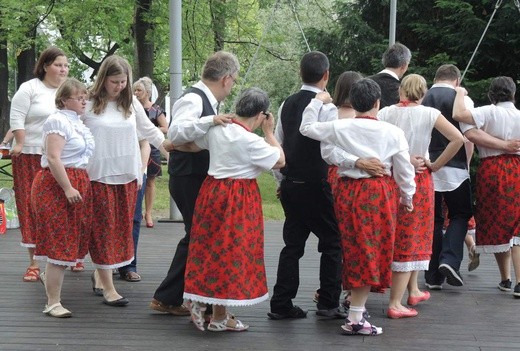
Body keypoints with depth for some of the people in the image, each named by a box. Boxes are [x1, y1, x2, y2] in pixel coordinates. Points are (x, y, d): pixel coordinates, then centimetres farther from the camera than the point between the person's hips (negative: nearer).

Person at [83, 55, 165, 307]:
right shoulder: (88, 103, -7)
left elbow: (149, 131, 14)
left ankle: (100, 274, 25)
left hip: (126, 177, 4)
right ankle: (108, 288, -1)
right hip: (98, 176, -4)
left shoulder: (131, 103, 6)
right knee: (103, 230, -2)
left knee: (122, 229, 8)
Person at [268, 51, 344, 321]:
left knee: (293, 243, 11)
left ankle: (281, 304, 9)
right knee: (332, 242, 7)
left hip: (290, 184, 6)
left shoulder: (287, 105, 7)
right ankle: (328, 303, 8)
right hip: (317, 185, -6)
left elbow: (277, 145, 13)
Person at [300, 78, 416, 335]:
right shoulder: (392, 132, -6)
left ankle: (356, 308, 23)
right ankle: (355, 319, -4)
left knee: (354, 250, 14)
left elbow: (307, 128, 11)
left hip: (347, 191, 3)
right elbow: (404, 169, 0)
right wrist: (407, 196, 15)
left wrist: (318, 102, 23)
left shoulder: (339, 128, -2)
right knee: (371, 253, 0)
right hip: (379, 193, -3)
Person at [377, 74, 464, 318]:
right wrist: (435, 166, -6)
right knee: (411, 239, 3)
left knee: (399, 237, 20)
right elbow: (458, 139, -14)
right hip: (418, 180, -3)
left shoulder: (385, 113, -1)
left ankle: (413, 290, 32)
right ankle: (395, 304, -1)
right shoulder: (429, 114, -6)